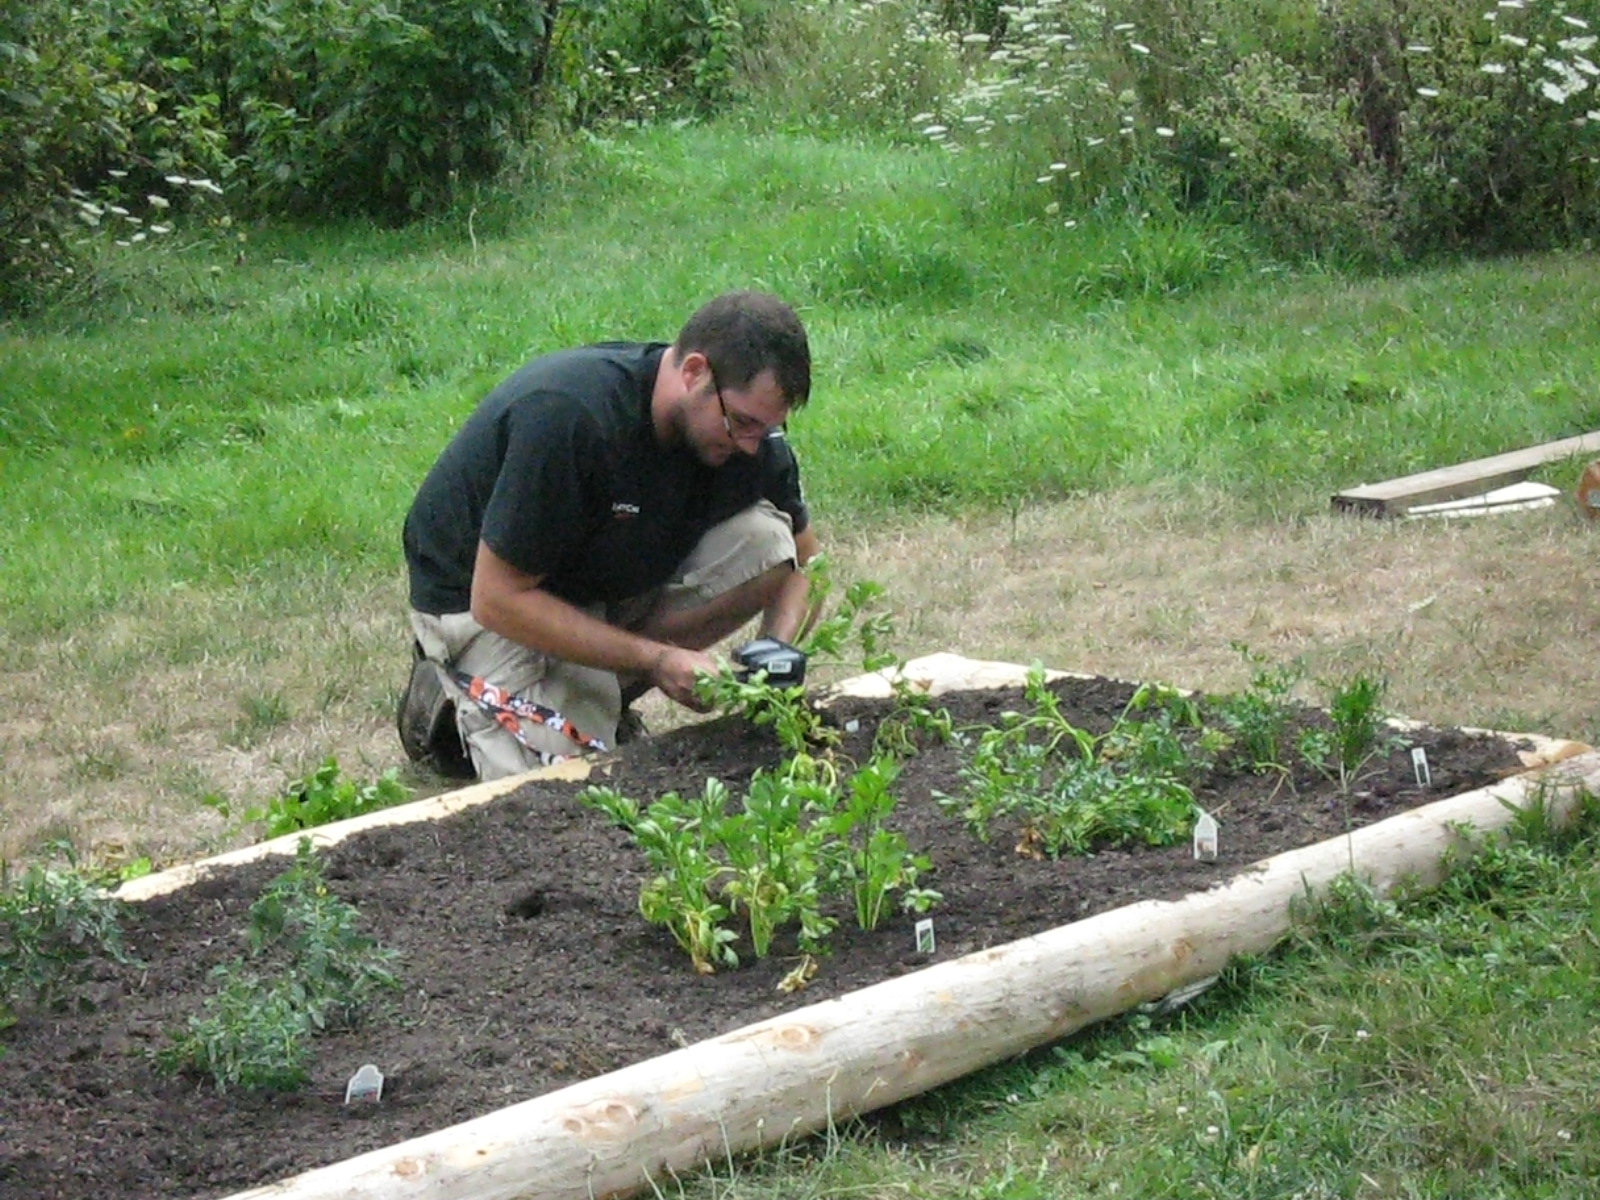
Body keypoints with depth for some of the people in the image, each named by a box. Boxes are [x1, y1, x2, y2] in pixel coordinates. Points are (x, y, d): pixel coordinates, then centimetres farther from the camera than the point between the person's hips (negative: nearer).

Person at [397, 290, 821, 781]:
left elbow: (802, 558, 3)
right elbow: (497, 599, -29)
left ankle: (604, 691, -2)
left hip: (615, 582, 6)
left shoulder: (746, 422, -14)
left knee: (764, 540, -17)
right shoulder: (569, 414, -34)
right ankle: (453, 697, 6)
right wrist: (657, 659, -30)